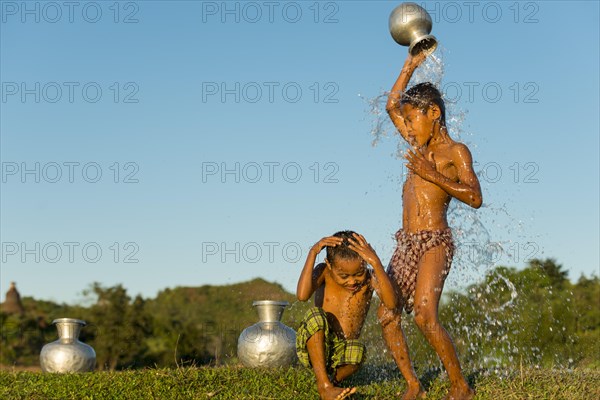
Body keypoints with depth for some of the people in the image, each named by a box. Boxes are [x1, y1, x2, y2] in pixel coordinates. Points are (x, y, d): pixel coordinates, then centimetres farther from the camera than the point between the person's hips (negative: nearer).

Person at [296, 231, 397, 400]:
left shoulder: (369, 278, -6)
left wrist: (376, 262, -32)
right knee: (316, 315, -31)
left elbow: (390, 302, -27)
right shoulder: (324, 272, -7)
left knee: (357, 351, -35)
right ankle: (323, 385, -22)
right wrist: (313, 252, -27)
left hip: (340, 354, 0)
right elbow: (302, 295, -27)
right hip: (312, 347, 0)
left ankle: (335, 380, -2)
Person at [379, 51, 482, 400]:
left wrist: (433, 175, -16)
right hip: (406, 243, 7)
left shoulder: (455, 151, 0)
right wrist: (410, 65, 29)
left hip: (435, 242, -7)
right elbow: (392, 105, 30)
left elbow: (475, 197, -12)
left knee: (425, 316, -21)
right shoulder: (422, 146, 19)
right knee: (387, 316, -3)